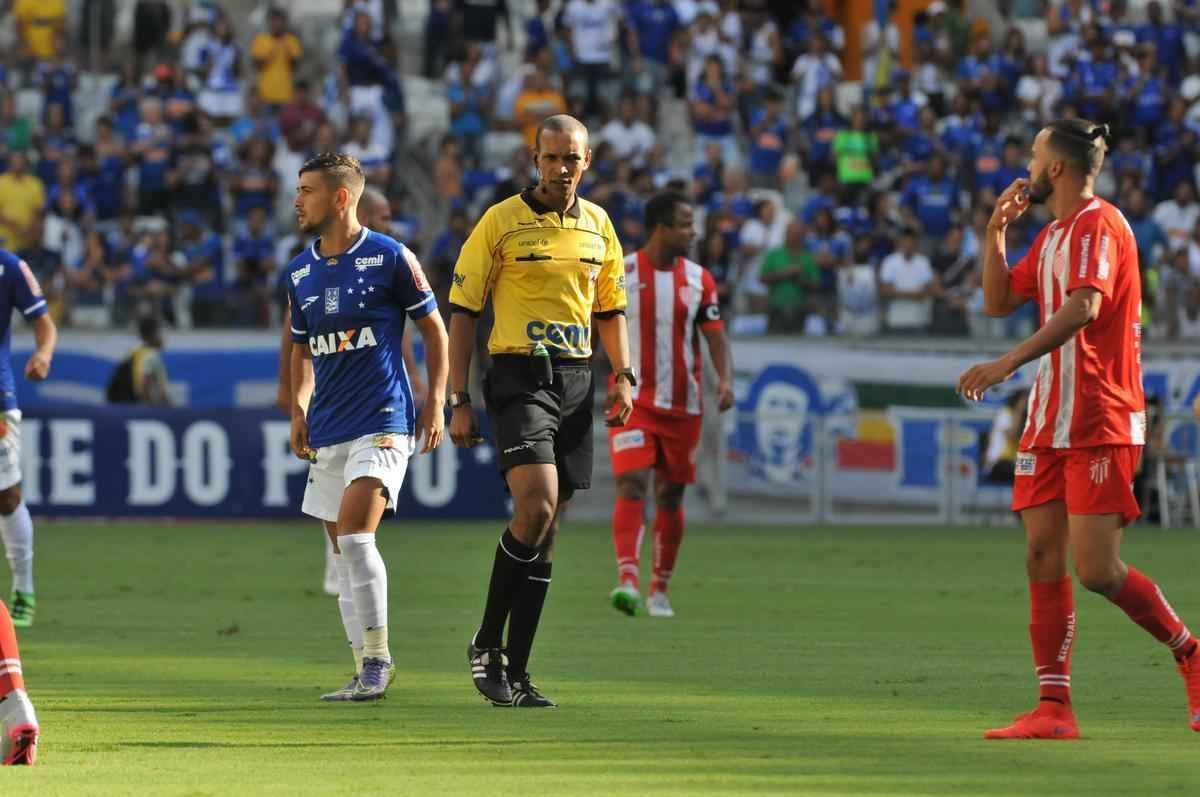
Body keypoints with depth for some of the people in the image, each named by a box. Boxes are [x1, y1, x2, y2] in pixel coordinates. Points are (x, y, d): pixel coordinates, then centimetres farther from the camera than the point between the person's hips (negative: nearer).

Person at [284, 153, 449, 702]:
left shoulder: (390, 258, -5)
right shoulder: (300, 272, 11)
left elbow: (433, 328, 3)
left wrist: (436, 403, -2)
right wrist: (298, 409, 10)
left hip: (382, 420, -7)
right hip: (328, 429, 7)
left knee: (355, 534, -20)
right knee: (343, 551, 7)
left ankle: (377, 657, -12)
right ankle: (368, 671, 13)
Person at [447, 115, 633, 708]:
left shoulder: (598, 225, 12)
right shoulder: (502, 221, -3)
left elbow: (610, 308, 22)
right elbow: (462, 312, -2)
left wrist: (623, 377, 7)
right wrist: (459, 402, -7)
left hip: (576, 380, 5)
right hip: (519, 376, -5)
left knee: (547, 528, 4)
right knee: (536, 506, -22)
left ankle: (515, 672, 9)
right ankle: (487, 644, -6)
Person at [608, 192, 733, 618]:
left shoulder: (699, 280, 4)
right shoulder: (617, 274, -4)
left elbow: (715, 336, 1)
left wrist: (725, 378, -16)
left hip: (682, 404, 3)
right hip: (632, 400, -3)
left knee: (671, 495, 8)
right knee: (632, 484, -19)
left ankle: (659, 590, 19)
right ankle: (628, 579, -29)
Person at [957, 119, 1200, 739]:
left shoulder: (1098, 224, -12)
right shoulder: (1051, 236, 19)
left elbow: (1082, 306, -27)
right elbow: (999, 301, 26)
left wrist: (1009, 362, -33)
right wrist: (996, 230, 13)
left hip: (1101, 424, -9)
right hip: (1051, 424, 9)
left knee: (1097, 570, -12)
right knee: (1043, 558, 0)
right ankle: (1054, 708, -1)